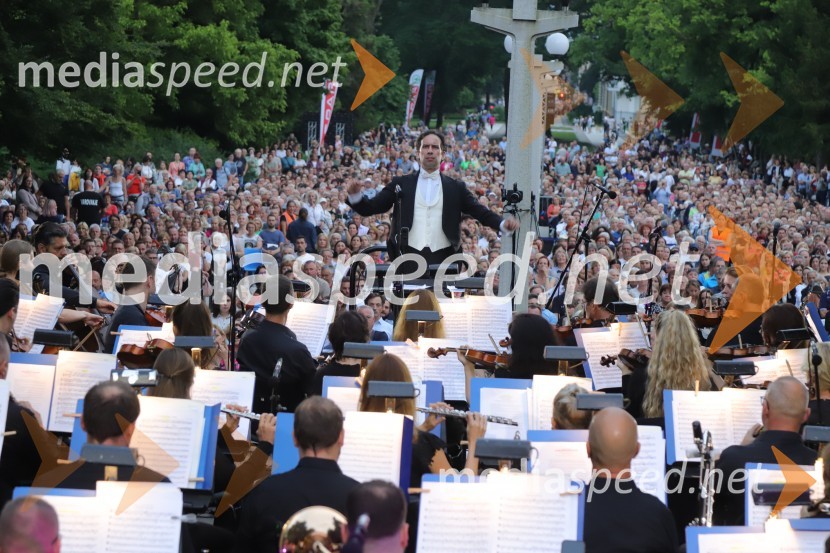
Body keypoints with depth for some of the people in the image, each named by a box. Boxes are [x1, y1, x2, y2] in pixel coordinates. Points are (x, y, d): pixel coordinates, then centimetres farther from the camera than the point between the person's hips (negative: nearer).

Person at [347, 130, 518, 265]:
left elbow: (481, 212, 6)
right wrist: (356, 195, -11)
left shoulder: (456, 188, 12)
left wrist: (503, 224, -12)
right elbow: (369, 208, 9)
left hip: (443, 258, 0)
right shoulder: (401, 184, 12)